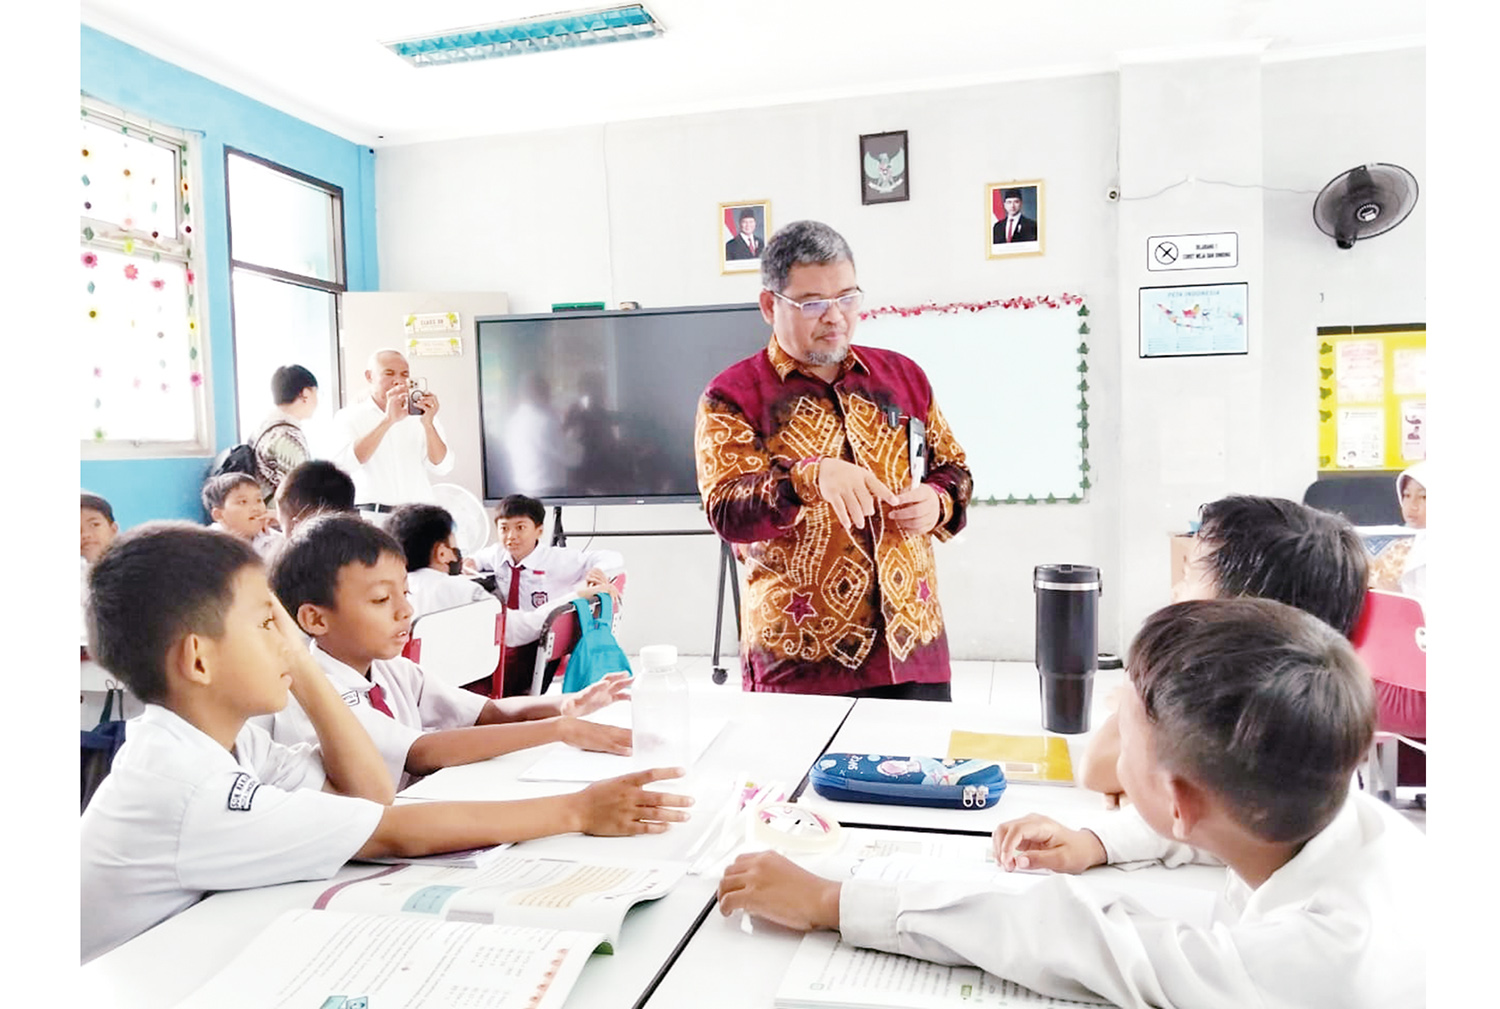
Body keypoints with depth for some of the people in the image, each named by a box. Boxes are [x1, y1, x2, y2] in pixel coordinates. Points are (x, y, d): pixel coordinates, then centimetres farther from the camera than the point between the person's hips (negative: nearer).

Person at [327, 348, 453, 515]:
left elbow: (441, 467, 0)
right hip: (371, 514, -2)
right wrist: (388, 421, -18)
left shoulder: (420, 415, 11)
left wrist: (428, 424, -16)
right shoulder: (349, 417, 7)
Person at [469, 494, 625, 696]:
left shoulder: (557, 560, -6)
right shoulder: (497, 555, 7)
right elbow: (479, 557, 34)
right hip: (502, 639, 5)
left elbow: (614, 559, -6)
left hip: (537, 645, -5)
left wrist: (598, 573, -28)